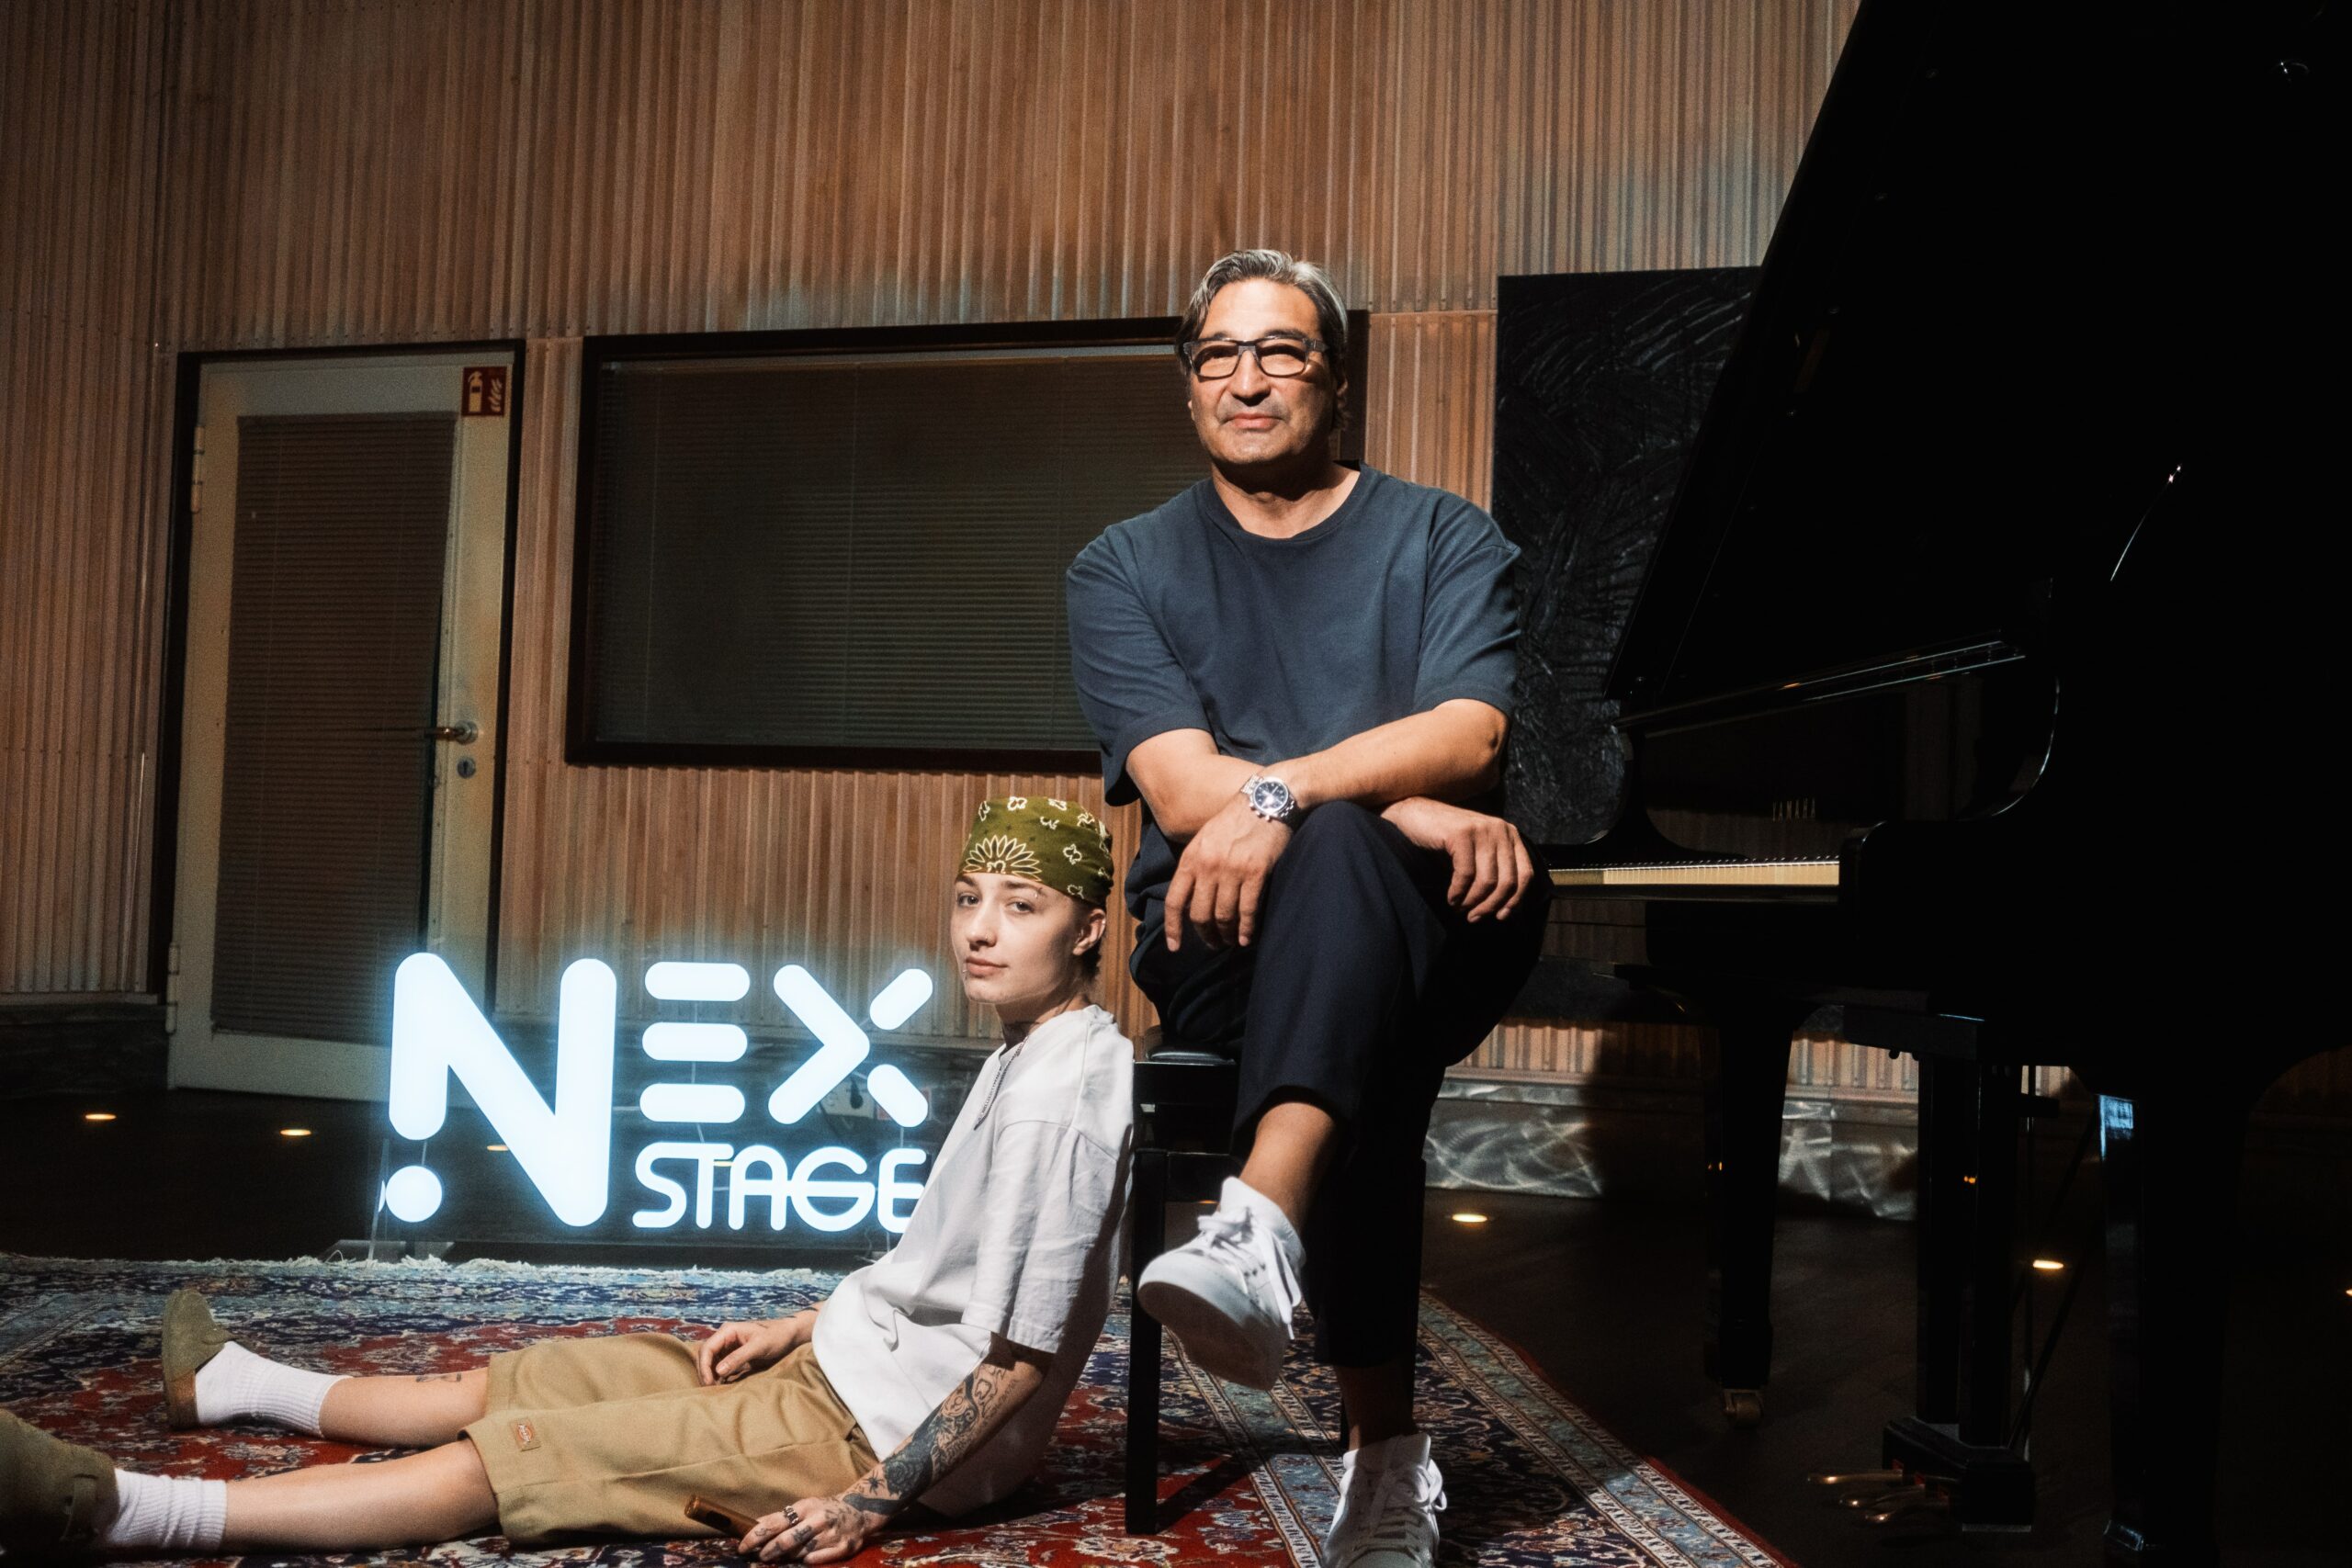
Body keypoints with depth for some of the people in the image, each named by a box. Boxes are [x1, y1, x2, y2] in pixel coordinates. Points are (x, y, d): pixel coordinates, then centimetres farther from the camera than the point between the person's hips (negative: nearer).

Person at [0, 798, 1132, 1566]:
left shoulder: (1060, 1102, -22)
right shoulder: (1028, 1058, 10)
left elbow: (1021, 1353, -23)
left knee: (518, 1456, -14)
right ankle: (232, 1385, 36)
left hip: (885, 1427, -9)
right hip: (845, 1368, 9)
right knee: (522, 1383, 17)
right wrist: (797, 1328, 18)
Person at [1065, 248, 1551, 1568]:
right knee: (1374, 1070, -37)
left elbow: (1467, 737, -9)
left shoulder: (1447, 538, 12)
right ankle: (1388, 1443, -38)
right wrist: (1404, 808, -19)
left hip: (1431, 930, 0)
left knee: (1343, 860, -39)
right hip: (1222, 937, 1)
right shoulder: (1126, 568, 12)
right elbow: (1180, 791, -5)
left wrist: (1280, 794, -26)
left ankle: (1261, 1233, -57)